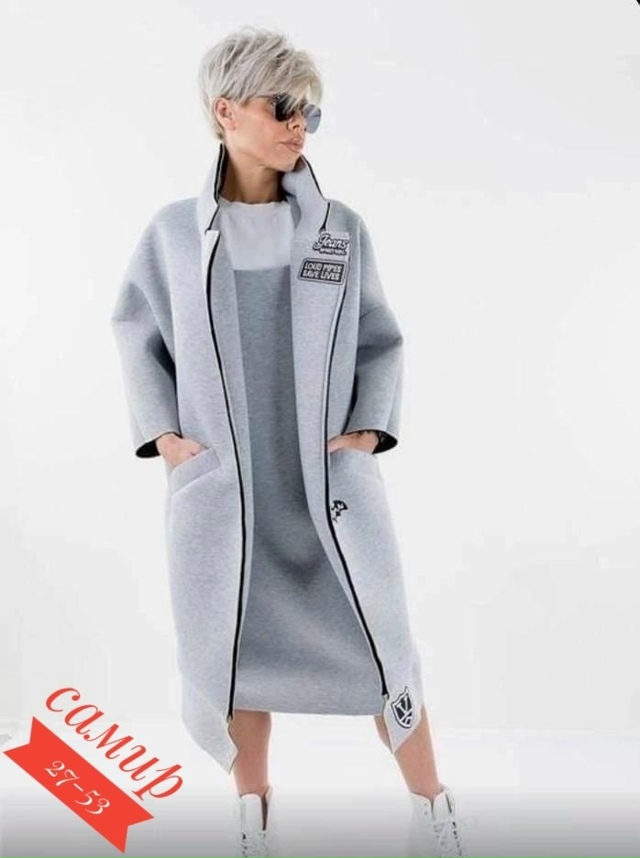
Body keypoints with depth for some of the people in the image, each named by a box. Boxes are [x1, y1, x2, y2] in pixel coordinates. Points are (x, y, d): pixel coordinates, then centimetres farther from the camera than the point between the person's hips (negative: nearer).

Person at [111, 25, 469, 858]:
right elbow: (136, 329, 12)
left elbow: (379, 342, 8)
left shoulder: (341, 228, 0)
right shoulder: (176, 230, 0)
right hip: (220, 483, 1)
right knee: (237, 652, 11)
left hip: (331, 478, 0)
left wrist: (370, 430, -6)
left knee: (379, 650, 5)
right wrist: (161, 432, 1)